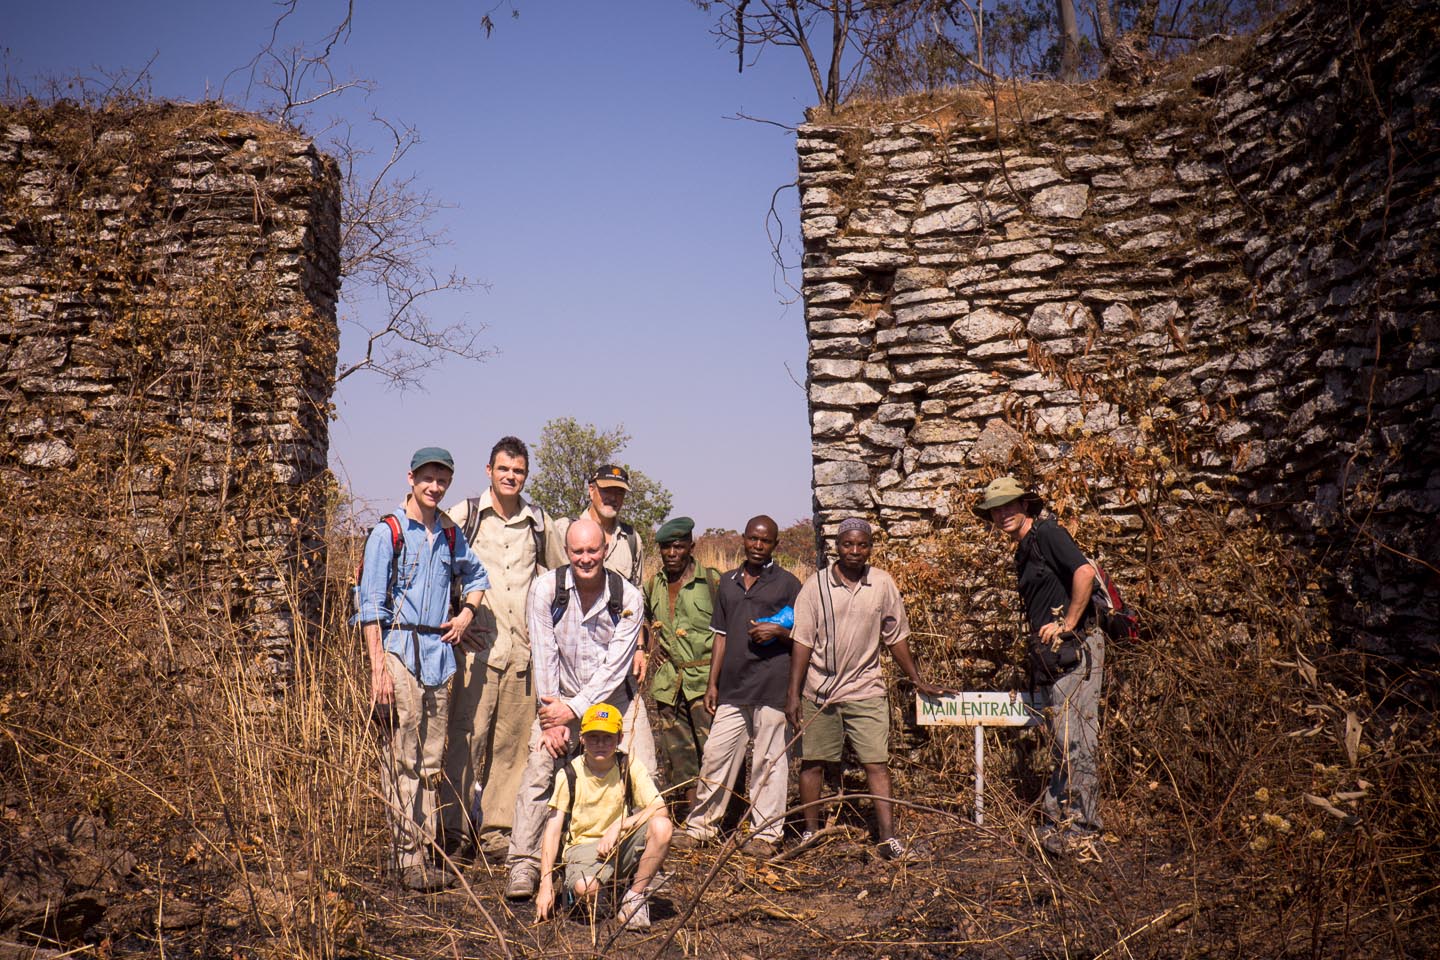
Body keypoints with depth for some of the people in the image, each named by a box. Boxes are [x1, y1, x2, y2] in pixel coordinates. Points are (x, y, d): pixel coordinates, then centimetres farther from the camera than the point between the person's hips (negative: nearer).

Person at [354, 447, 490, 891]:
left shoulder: (450, 535, 13)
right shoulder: (388, 532, -4)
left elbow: (475, 576, 32)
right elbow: (370, 603, -7)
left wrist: (467, 613, 12)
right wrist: (378, 668, -14)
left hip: (440, 652, 6)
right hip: (401, 650, -6)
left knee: (431, 760, 8)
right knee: (403, 759, -5)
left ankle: (423, 853, 15)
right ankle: (407, 859, 0)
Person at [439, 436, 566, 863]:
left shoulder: (539, 521, 12)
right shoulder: (464, 514, 2)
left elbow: (562, 571, 26)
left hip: (526, 648, 4)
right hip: (478, 644, -3)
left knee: (513, 741, 6)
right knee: (468, 737, -7)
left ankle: (497, 831, 15)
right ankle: (455, 830, 4)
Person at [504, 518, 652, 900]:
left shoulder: (628, 598, -11)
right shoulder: (546, 589, -10)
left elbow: (616, 664, -14)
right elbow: (544, 657, -11)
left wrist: (574, 709, -20)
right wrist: (552, 717, -14)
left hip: (614, 700, 0)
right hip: (559, 699, 0)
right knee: (539, 772, -16)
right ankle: (523, 865, -8)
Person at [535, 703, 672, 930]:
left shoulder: (631, 767, -5)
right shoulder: (570, 775, -7)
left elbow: (659, 809, -15)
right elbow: (553, 829, -8)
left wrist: (618, 827, -27)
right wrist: (546, 884, -16)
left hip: (623, 844, 2)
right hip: (583, 845, -2)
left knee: (661, 827, -28)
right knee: (585, 888, -37)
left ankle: (635, 897, -9)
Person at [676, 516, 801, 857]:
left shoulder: (787, 584, 1)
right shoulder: (728, 582, 15)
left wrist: (778, 632, -16)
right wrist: (713, 682, 13)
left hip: (771, 686, -4)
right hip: (733, 686, 4)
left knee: (769, 761, 2)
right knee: (715, 755, 7)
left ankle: (766, 833, 13)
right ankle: (700, 826, 18)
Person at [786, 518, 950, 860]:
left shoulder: (882, 584, 0)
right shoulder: (816, 585, -4)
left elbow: (896, 637, 10)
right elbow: (802, 641, -4)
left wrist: (917, 680, 11)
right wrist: (793, 693, -7)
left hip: (866, 690, 0)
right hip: (819, 691, 0)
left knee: (877, 764, -5)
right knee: (812, 763, 8)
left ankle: (887, 838, -2)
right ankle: (810, 832, 22)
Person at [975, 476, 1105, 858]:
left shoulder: (1046, 533, -9)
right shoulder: (1023, 552, 19)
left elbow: (1085, 572, -24)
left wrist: (1067, 624, -18)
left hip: (1074, 649, -10)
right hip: (1049, 654, 10)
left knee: (1075, 739, -7)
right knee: (1059, 742, 13)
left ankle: (1081, 830, -2)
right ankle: (1058, 824, 20)